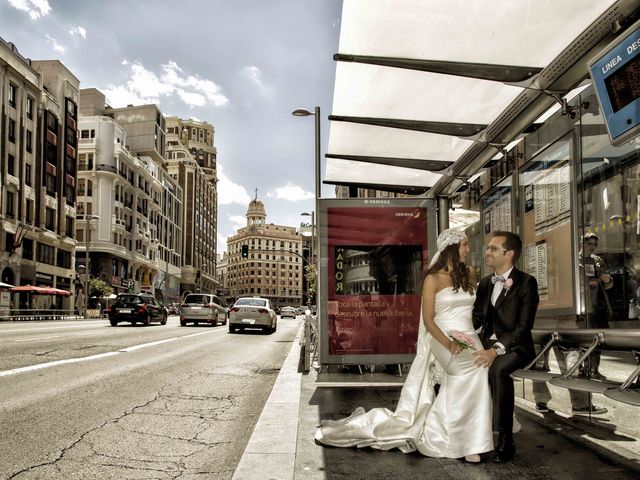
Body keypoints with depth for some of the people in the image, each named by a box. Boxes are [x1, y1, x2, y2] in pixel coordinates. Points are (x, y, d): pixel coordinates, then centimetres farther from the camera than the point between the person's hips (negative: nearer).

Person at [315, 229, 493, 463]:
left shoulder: (469, 273, 12)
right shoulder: (433, 279, -4)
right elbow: (428, 320, -8)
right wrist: (448, 344, -24)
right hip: (443, 340, -5)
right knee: (478, 366, -25)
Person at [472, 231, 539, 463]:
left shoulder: (526, 282, -7)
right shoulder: (485, 283, 13)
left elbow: (524, 326, -16)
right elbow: (477, 318, 10)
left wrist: (495, 351, -28)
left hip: (515, 347, -6)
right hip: (487, 343, 6)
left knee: (497, 369, -35)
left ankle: (505, 440, -23)